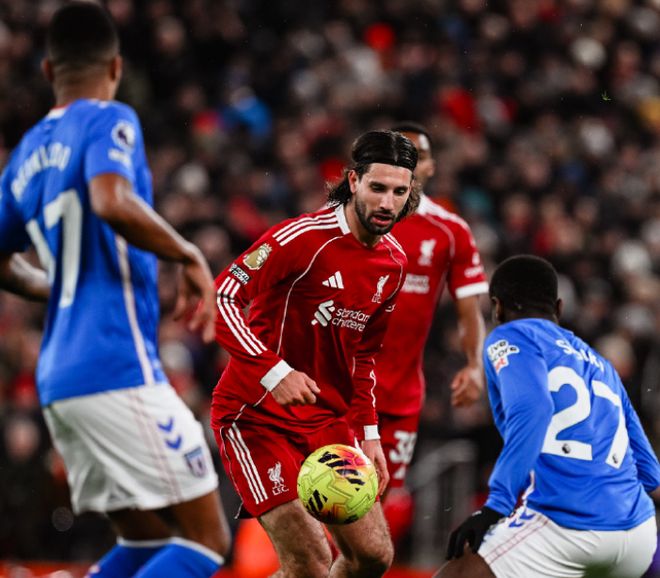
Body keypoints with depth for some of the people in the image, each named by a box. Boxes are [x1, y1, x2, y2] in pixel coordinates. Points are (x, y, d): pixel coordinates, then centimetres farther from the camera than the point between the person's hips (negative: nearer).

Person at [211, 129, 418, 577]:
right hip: (257, 416, -8)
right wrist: (274, 372, -30)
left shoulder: (394, 262, 7)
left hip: (328, 420, 8)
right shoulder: (304, 237, -18)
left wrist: (369, 434, 12)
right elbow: (222, 298, -21)